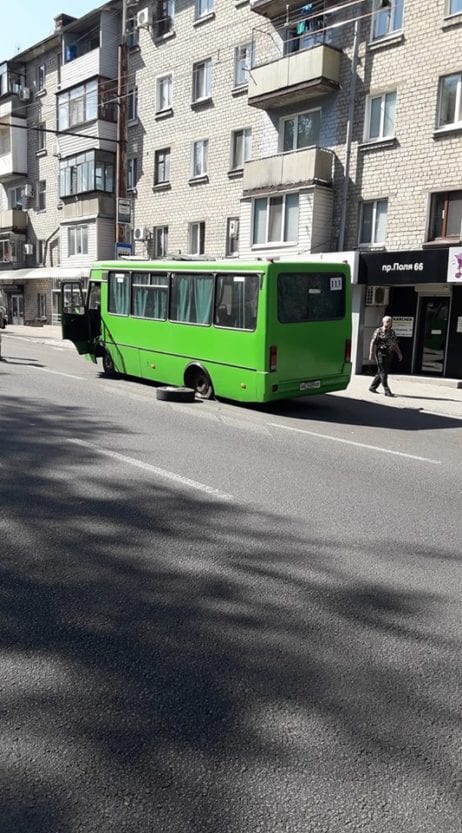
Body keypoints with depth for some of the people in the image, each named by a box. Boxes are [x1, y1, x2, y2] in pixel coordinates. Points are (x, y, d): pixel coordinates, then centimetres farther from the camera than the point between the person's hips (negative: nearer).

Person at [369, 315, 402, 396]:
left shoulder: (392, 332, 14)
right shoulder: (379, 331, -4)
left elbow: (395, 344, 19)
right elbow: (373, 343, -7)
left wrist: (399, 353, 13)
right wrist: (371, 353, -13)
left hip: (389, 354, 7)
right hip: (381, 353, -7)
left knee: (381, 372, 10)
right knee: (383, 372, -8)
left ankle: (373, 387, 23)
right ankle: (387, 391, -10)